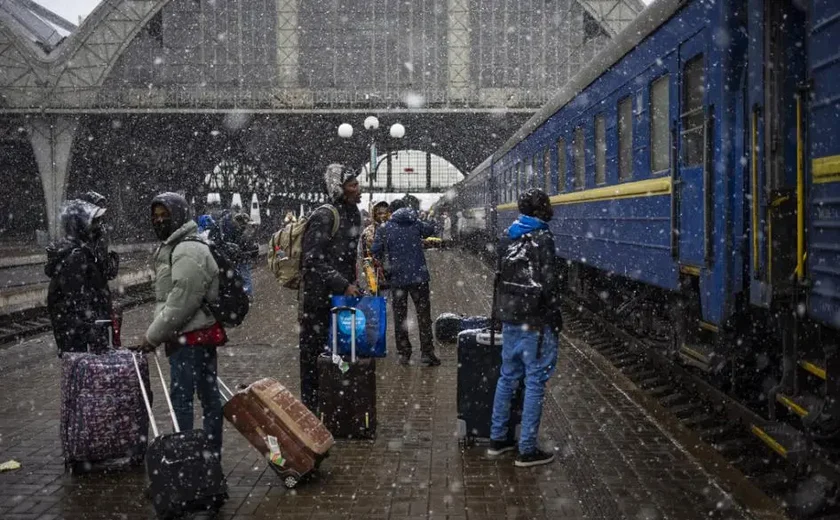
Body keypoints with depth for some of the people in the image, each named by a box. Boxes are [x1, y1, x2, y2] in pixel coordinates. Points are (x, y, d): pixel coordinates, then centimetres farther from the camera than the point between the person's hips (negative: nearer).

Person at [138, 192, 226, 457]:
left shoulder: (188, 251, -17)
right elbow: (164, 298, 21)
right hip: (202, 335, 10)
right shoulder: (169, 248, 17)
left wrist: (153, 335, -15)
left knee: (181, 397, -5)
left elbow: (181, 302, -22)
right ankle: (212, 452, 21)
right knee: (208, 394, 13)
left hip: (189, 337, -10)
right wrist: (157, 330, 11)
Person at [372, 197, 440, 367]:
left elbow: (375, 251, -5)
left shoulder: (384, 229, -1)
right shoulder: (416, 224, 3)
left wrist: (385, 263, 13)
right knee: (423, 316, 5)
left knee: (399, 317, 11)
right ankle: (426, 354, 2)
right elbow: (430, 229, 23)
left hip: (397, 278, 0)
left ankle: (404, 354, 13)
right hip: (418, 276, 0)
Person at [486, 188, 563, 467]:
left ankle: (497, 439, 23)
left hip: (509, 318, 8)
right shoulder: (542, 238, -14)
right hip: (535, 321, -8)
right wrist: (555, 317, -7)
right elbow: (548, 282, -17)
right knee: (535, 383, -1)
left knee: (508, 376, 16)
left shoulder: (507, 237, 9)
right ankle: (527, 450, 4)